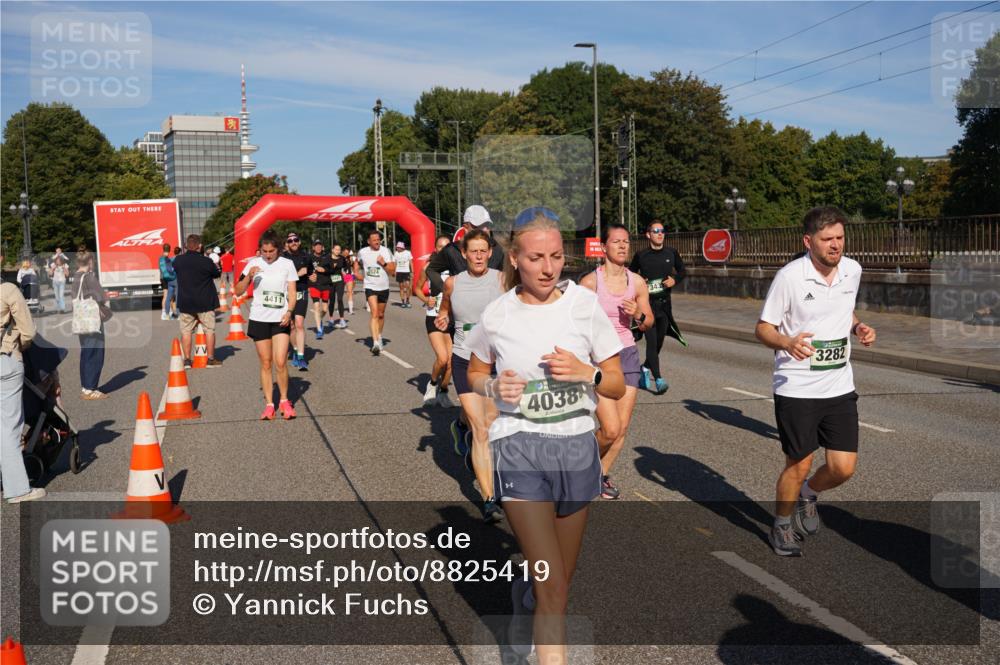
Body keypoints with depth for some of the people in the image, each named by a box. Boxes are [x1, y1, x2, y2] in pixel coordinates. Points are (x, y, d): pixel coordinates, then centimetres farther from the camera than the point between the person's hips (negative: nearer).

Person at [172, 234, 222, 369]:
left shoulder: (178, 261, -3)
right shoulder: (206, 261, -14)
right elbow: (216, 274, 0)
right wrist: (215, 267, 21)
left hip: (185, 302, 3)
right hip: (205, 302, -3)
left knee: (186, 331, 9)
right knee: (209, 330, 6)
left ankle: (187, 360, 9)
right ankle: (211, 359, 7)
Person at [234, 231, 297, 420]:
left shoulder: (287, 264, 1)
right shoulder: (254, 264, 1)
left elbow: (292, 292, 3)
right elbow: (238, 291, 0)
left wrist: (289, 312, -13)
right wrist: (249, 276, -18)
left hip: (280, 319, -1)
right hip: (259, 319, 1)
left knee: (280, 362, -10)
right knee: (265, 363, 5)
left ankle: (284, 401, 9)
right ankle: (269, 404, 14)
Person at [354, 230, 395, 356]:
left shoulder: (386, 252, -6)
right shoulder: (363, 252, -2)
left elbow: (392, 271, -8)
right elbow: (357, 262, 23)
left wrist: (384, 263, -22)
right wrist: (356, 271, 8)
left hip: (383, 287, 2)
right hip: (370, 287, -2)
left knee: (381, 314, 16)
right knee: (374, 313, -18)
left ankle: (379, 336, 39)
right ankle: (376, 342, -26)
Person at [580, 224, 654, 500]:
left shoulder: (638, 283, 2)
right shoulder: (590, 281, -10)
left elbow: (648, 323, 11)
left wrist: (638, 315, -11)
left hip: (628, 355, 5)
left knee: (623, 427, 5)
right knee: (611, 429, -11)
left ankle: (603, 474, 26)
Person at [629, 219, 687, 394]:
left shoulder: (671, 253, 4)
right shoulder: (641, 256, -3)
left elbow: (682, 270, 18)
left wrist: (675, 280, -1)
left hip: (664, 302, 4)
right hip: (647, 302, -4)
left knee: (659, 341, 13)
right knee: (651, 340, -14)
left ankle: (645, 368, 38)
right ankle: (658, 379, -16)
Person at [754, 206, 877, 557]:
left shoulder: (853, 270, 4)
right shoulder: (790, 276, -13)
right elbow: (763, 328, -8)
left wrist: (858, 327, 1)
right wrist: (788, 342, -28)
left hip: (840, 386, 5)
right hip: (796, 388, -5)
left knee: (844, 468, 2)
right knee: (799, 465, 2)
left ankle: (807, 494, 35)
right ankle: (782, 526, 28)